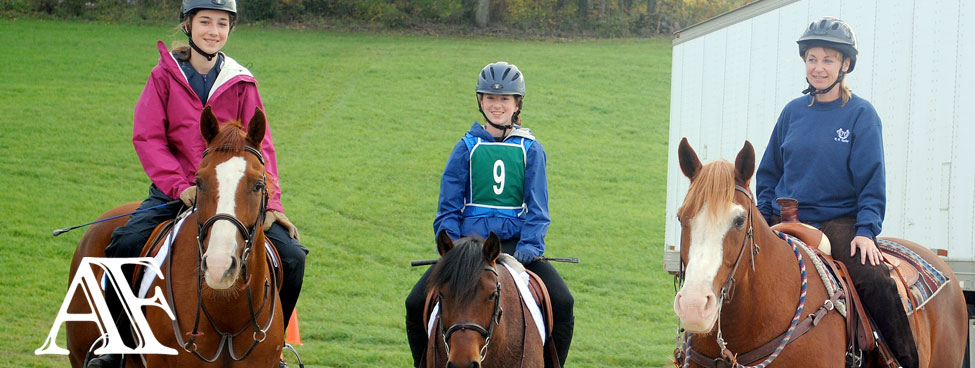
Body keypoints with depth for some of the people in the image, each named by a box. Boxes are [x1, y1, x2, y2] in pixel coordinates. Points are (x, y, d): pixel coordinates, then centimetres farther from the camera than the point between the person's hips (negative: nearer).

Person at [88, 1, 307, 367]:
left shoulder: (241, 82, 6)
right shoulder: (165, 75, 1)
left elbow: (259, 145, 4)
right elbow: (147, 137, -6)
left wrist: (271, 202, -9)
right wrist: (180, 186, -18)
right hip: (174, 190, -2)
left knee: (292, 255, -14)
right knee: (124, 245, -27)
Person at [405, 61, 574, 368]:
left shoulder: (530, 150, 6)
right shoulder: (467, 147, 6)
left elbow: (537, 206, 3)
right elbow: (448, 205, 5)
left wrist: (529, 246, -14)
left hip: (516, 244, 0)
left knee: (563, 302, -21)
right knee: (416, 303, -15)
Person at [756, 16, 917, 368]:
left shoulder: (861, 114, -2)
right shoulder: (793, 112, 9)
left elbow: (871, 180, -4)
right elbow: (769, 173, 17)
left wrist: (866, 230, -16)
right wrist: (762, 221, 6)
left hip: (839, 222, -4)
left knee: (875, 281, -27)